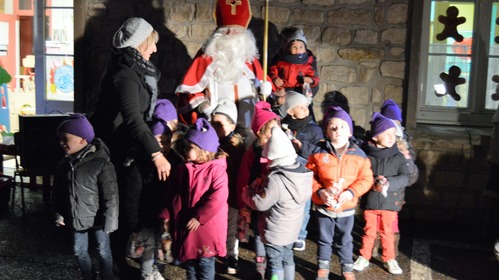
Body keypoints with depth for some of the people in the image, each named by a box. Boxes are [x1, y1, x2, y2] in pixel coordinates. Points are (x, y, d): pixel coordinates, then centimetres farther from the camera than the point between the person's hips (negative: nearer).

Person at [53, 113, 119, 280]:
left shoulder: (101, 164, -21)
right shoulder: (64, 165, -1)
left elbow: (110, 197, -19)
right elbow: (58, 192, 11)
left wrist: (109, 221, -18)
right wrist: (58, 214, 10)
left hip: (97, 219, -6)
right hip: (76, 219, 6)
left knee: (103, 251, 12)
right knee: (79, 251, 18)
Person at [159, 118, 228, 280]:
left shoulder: (216, 170, -14)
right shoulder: (182, 170, 5)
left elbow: (217, 198, -22)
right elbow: (172, 194, 13)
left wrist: (199, 218, -23)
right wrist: (167, 215, 6)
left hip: (206, 228, -6)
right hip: (184, 226, 6)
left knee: (205, 264, 5)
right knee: (188, 261, 18)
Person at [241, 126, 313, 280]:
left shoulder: (276, 180, -32)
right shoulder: (304, 173, -7)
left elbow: (259, 203, -24)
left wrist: (246, 191, -3)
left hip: (275, 232, -7)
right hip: (292, 229, 7)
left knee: (275, 263, 9)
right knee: (287, 257, 25)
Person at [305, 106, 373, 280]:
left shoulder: (358, 155, -7)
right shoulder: (318, 153, -10)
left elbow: (365, 179, -5)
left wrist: (351, 192, -20)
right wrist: (320, 191, -21)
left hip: (347, 207, 1)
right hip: (323, 206, 0)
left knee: (345, 241, 17)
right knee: (324, 240, 17)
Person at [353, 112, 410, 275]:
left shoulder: (399, 157, -2)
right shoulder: (366, 156, -6)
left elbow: (405, 178, -9)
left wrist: (389, 182, -24)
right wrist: (373, 182, -25)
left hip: (390, 202, 1)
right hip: (369, 202, 0)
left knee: (387, 233, 11)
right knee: (369, 231, 12)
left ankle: (389, 259, 26)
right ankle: (364, 257, 26)